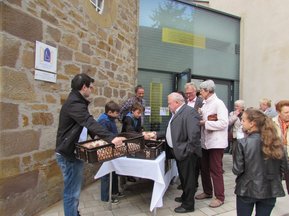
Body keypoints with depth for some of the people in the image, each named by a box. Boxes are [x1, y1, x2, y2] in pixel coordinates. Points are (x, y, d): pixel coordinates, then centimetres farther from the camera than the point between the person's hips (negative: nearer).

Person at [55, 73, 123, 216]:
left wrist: (96, 137, 13)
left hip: (72, 151, 11)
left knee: (74, 190, 21)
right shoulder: (74, 104, -22)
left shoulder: (76, 101, 12)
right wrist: (111, 138, -45)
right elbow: (90, 122, -36)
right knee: (72, 192, 0)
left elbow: (86, 123, 17)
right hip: (68, 153, -10)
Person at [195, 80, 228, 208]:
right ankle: (207, 192, 33)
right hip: (205, 141, 8)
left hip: (216, 142, -8)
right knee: (204, 168, 16)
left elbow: (223, 122, -22)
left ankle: (219, 197, 19)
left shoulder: (218, 103, -13)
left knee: (216, 170, 3)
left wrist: (205, 123, -20)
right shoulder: (205, 104, 12)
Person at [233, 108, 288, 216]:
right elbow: (283, 167, 3)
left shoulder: (243, 143, -18)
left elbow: (237, 170, -15)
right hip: (270, 190, 4)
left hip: (247, 190, -3)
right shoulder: (276, 142, -6)